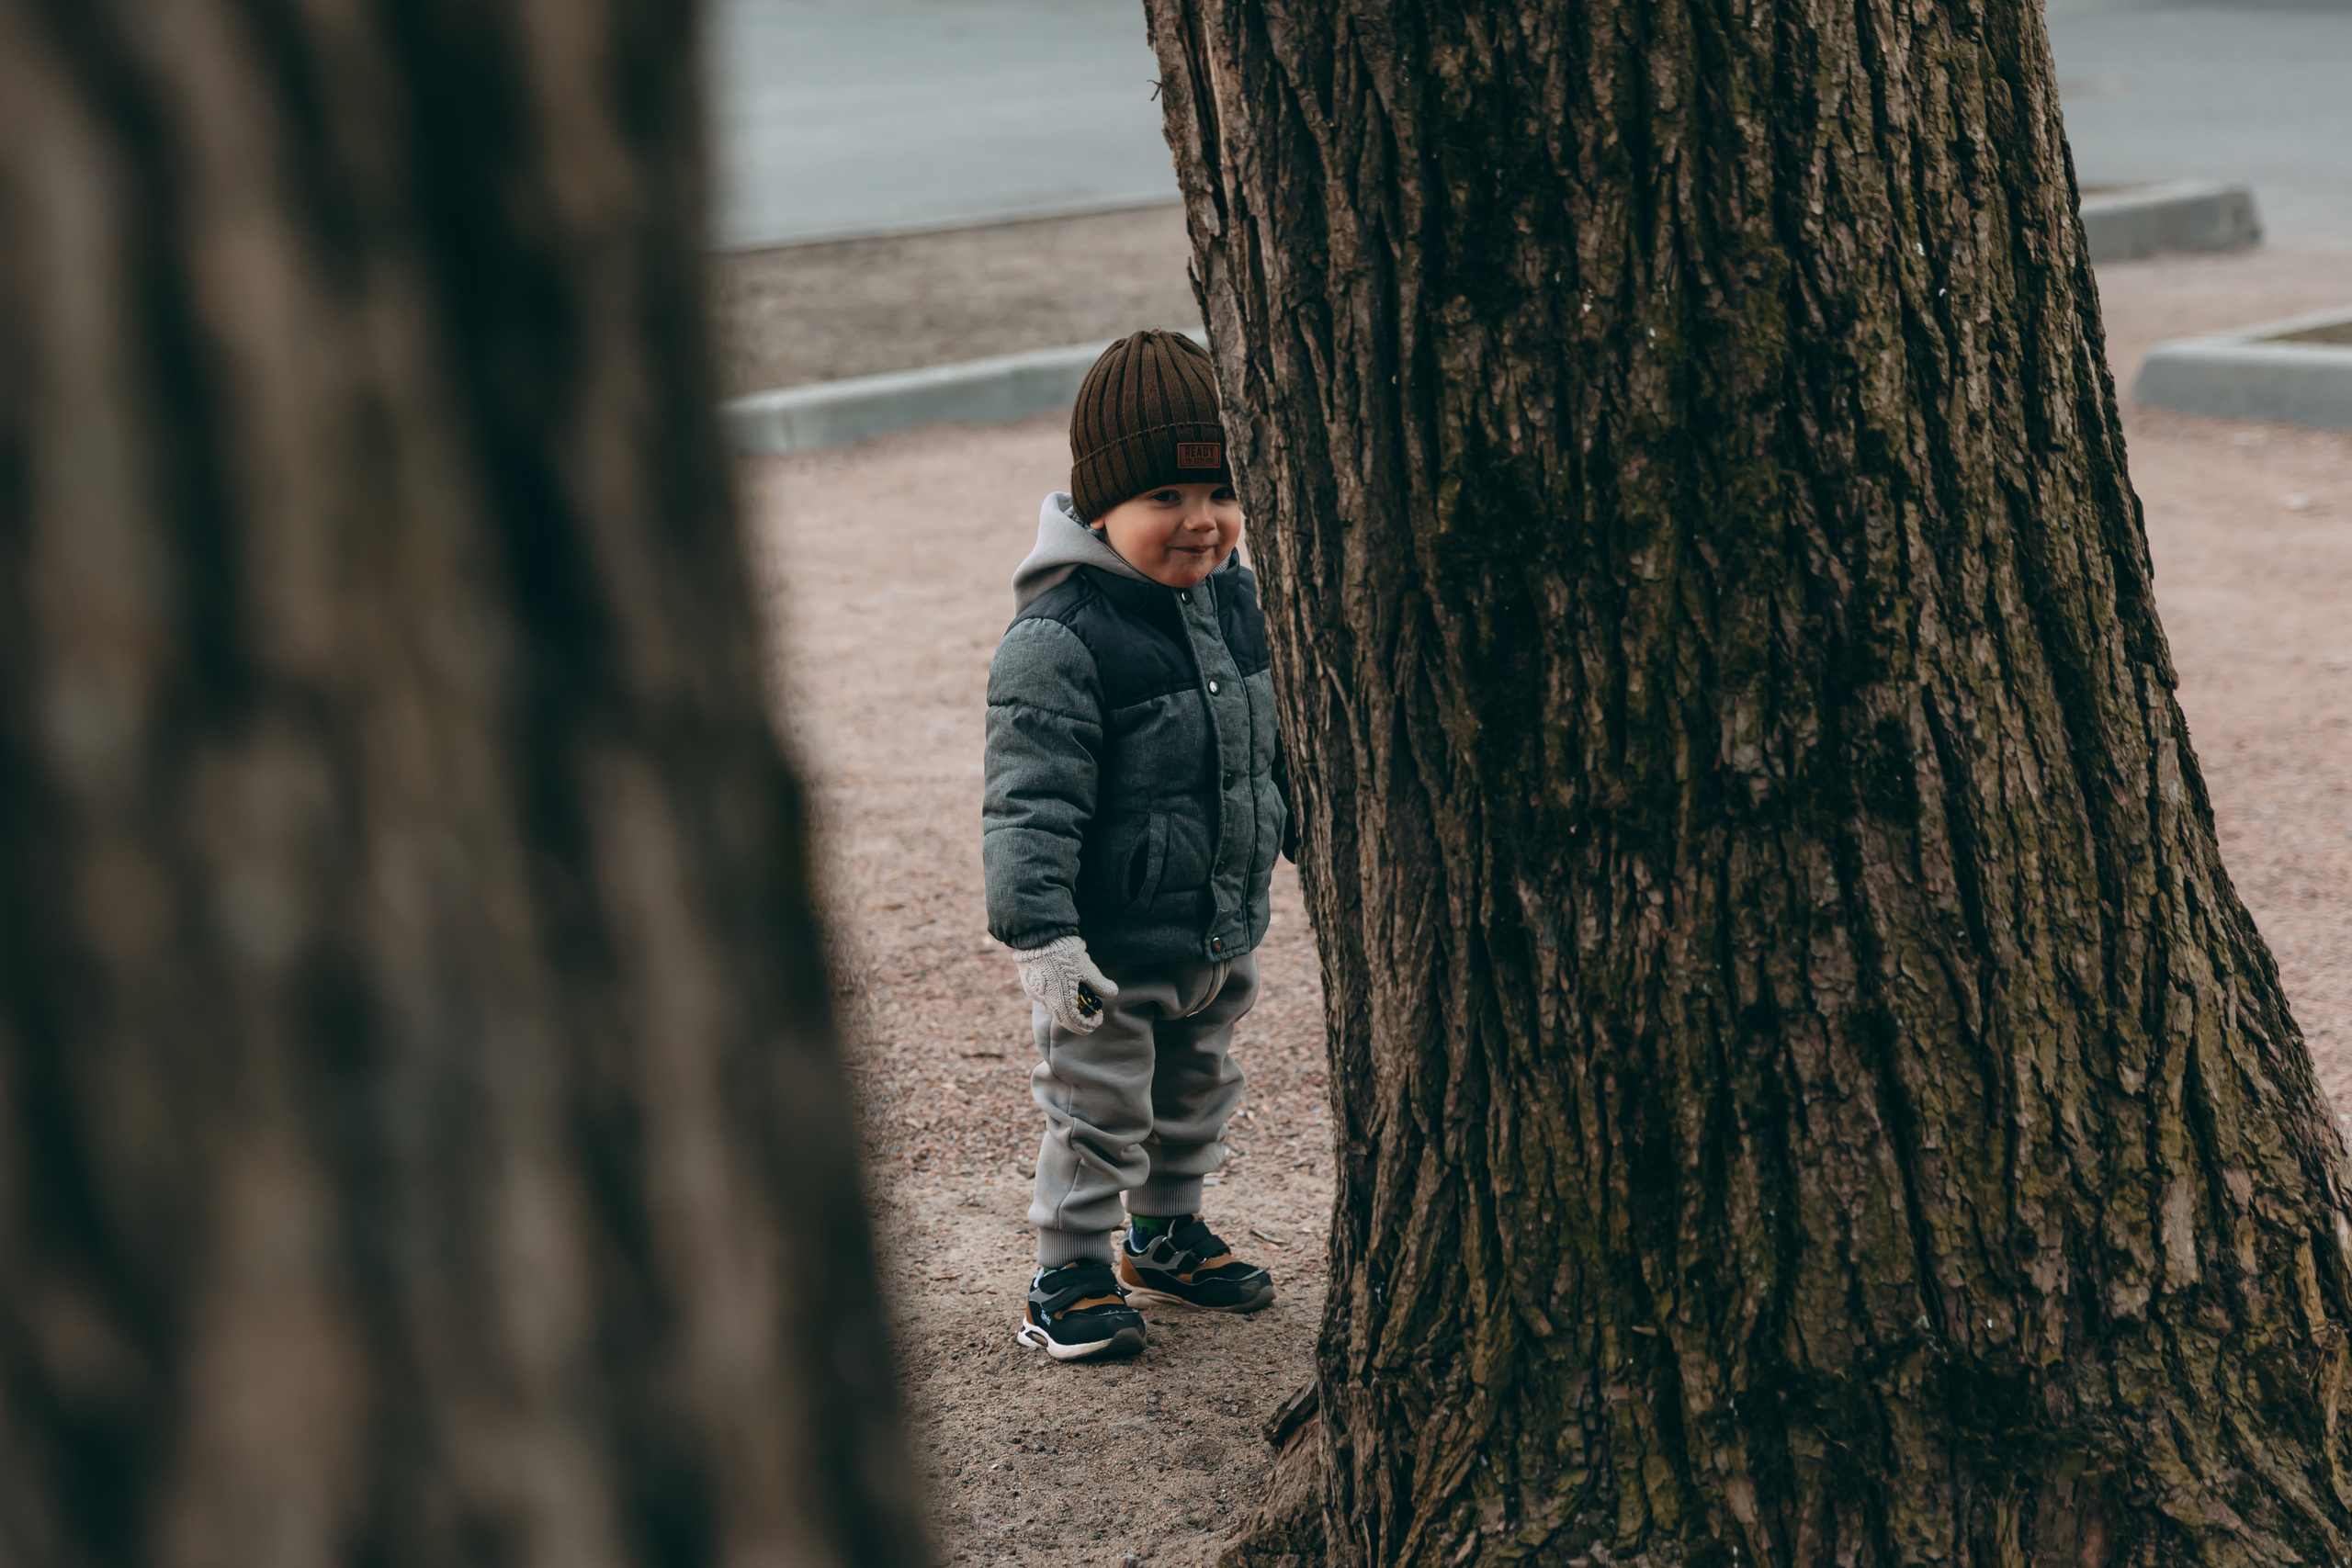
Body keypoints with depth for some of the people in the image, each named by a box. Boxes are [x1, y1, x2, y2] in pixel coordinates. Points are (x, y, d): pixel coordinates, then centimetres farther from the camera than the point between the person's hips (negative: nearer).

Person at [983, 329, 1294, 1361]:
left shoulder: (1238, 599, 1)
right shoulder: (1057, 639, -23)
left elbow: (1278, 741, 16)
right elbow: (1029, 802, -25)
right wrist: (1041, 932, -29)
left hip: (1224, 930, 8)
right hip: (1109, 946, -8)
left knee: (1197, 1091, 23)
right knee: (1097, 1112, 4)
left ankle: (1167, 1235, 43)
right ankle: (1071, 1273, 20)